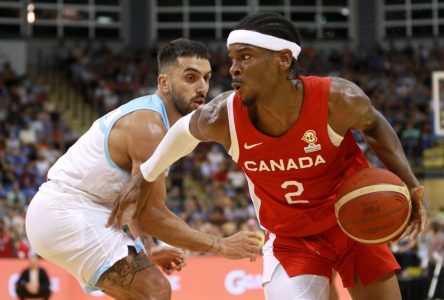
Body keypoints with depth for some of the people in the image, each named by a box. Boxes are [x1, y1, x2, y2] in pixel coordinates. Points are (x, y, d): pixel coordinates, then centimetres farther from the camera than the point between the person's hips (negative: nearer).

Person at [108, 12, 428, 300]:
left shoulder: (338, 100, -28)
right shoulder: (222, 118, -25)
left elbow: (373, 124, -4)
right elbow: (184, 130, 0)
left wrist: (408, 181, -18)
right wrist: (146, 177, 14)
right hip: (291, 239, 0)